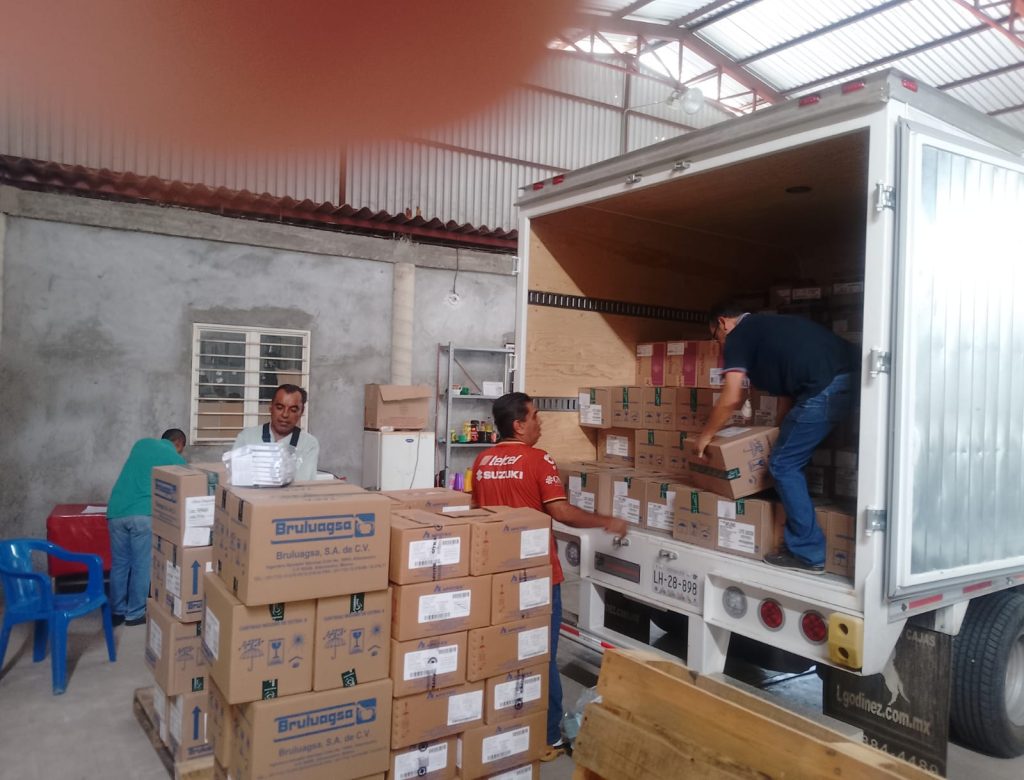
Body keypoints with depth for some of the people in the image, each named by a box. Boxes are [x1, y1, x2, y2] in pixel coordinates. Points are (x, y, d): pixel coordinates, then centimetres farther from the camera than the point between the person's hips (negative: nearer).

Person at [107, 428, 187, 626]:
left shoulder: (141, 443, 21)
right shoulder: (176, 459, 8)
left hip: (116, 511, 5)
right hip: (143, 514, -5)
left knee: (119, 565, 14)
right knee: (142, 566, 6)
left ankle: (117, 612, 22)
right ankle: (135, 614, 12)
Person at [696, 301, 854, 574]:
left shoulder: (738, 336, 4)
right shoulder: (768, 327, 29)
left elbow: (731, 399, -3)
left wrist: (705, 435, 10)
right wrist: (782, 430, 37)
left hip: (825, 388, -9)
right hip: (847, 379, 9)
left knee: (783, 465, 3)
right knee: (792, 461, 22)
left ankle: (807, 553, 7)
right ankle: (804, 543, 31)